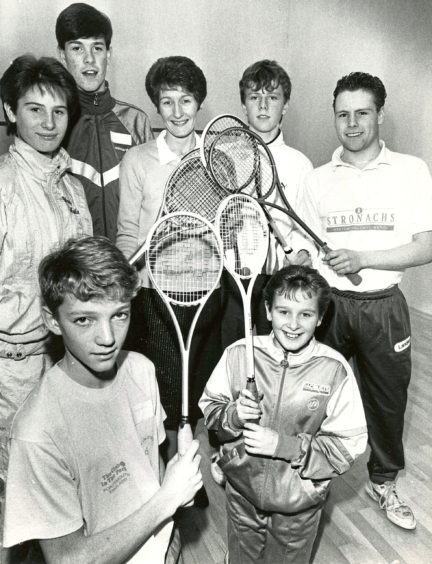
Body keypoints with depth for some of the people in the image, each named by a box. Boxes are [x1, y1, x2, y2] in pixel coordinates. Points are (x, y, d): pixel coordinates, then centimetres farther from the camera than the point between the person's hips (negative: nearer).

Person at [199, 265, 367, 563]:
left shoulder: (334, 369, -20)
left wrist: (283, 445, -25)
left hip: (299, 504, -1)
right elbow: (209, 409, -3)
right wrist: (233, 415, -25)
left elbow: (349, 444, -16)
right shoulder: (239, 353, -15)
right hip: (243, 494, 2)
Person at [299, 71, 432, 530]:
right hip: (327, 302, 1)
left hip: (383, 305, 0)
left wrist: (363, 259, -18)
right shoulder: (318, 180, 3)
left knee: (388, 396, 12)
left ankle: (383, 481, 39)